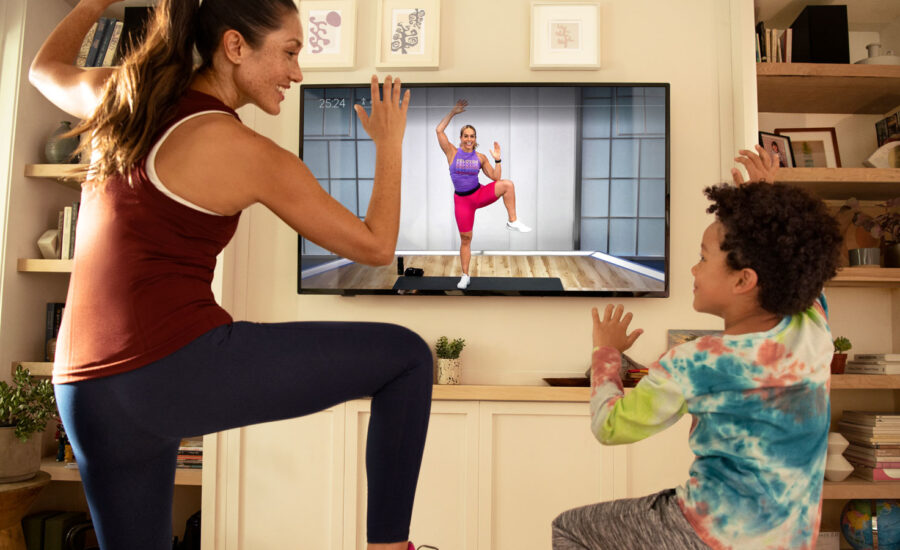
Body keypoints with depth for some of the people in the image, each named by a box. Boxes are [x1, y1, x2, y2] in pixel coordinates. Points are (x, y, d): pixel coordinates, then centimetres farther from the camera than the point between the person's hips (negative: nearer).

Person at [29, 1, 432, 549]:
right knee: (407, 354, 0)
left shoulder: (120, 95, 10)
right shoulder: (250, 155, -8)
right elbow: (376, 245, 0)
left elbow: (46, 68, 36)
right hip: (181, 367, -8)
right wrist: (390, 145, 13)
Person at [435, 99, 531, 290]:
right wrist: (453, 112, -13)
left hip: (480, 194, 1)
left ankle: (513, 222, -15)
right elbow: (439, 130, -12)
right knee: (465, 238, 2)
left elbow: (495, 177, 5)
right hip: (462, 199, -1)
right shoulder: (452, 152, -3)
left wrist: (497, 160, -6)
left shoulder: (480, 158, 3)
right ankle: (465, 276, 16)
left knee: (507, 184, -24)